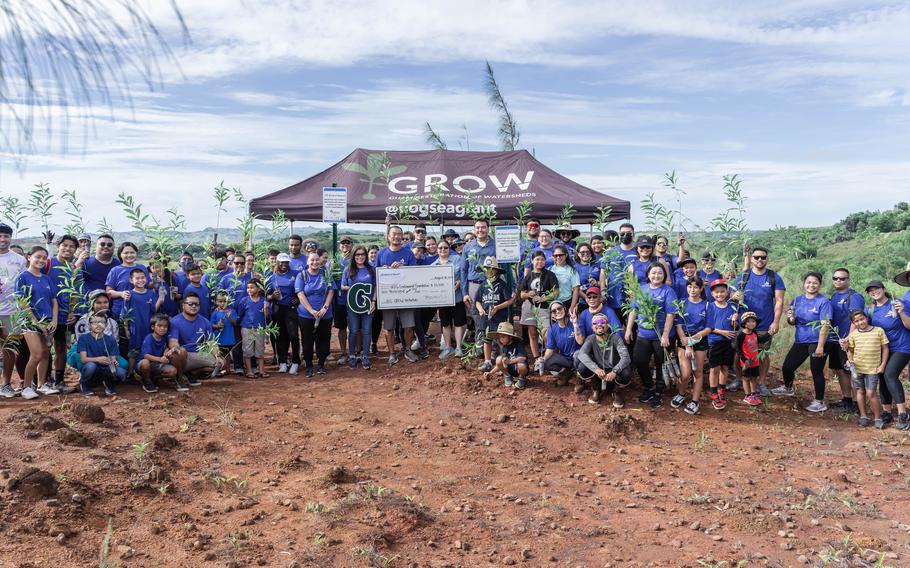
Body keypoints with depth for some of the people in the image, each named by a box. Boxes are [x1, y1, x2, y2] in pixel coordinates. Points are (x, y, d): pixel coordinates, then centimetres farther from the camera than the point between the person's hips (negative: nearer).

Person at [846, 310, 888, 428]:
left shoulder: (879, 331, -3)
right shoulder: (853, 334, 3)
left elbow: (885, 348, 2)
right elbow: (850, 350, 11)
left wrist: (882, 365, -2)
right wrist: (850, 361, -6)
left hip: (873, 369, -3)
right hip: (857, 368, 3)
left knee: (871, 393, -7)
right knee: (860, 392, 9)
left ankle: (877, 418, 7)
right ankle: (863, 416, 21)